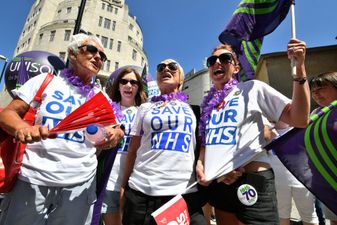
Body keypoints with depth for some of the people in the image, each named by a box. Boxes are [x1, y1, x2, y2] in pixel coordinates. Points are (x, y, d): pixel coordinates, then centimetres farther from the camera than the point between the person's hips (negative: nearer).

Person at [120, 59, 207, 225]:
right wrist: (124, 185, 6)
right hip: (142, 189, 1)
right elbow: (133, 149, 10)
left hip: (185, 190, 0)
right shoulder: (145, 108, 11)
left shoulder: (192, 108, 11)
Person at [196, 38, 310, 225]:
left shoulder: (252, 88, -2)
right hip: (217, 184, 6)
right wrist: (199, 163, 2)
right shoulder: (208, 104, 11)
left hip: (251, 181, -5)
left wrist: (300, 67, -16)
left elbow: (300, 120, -11)